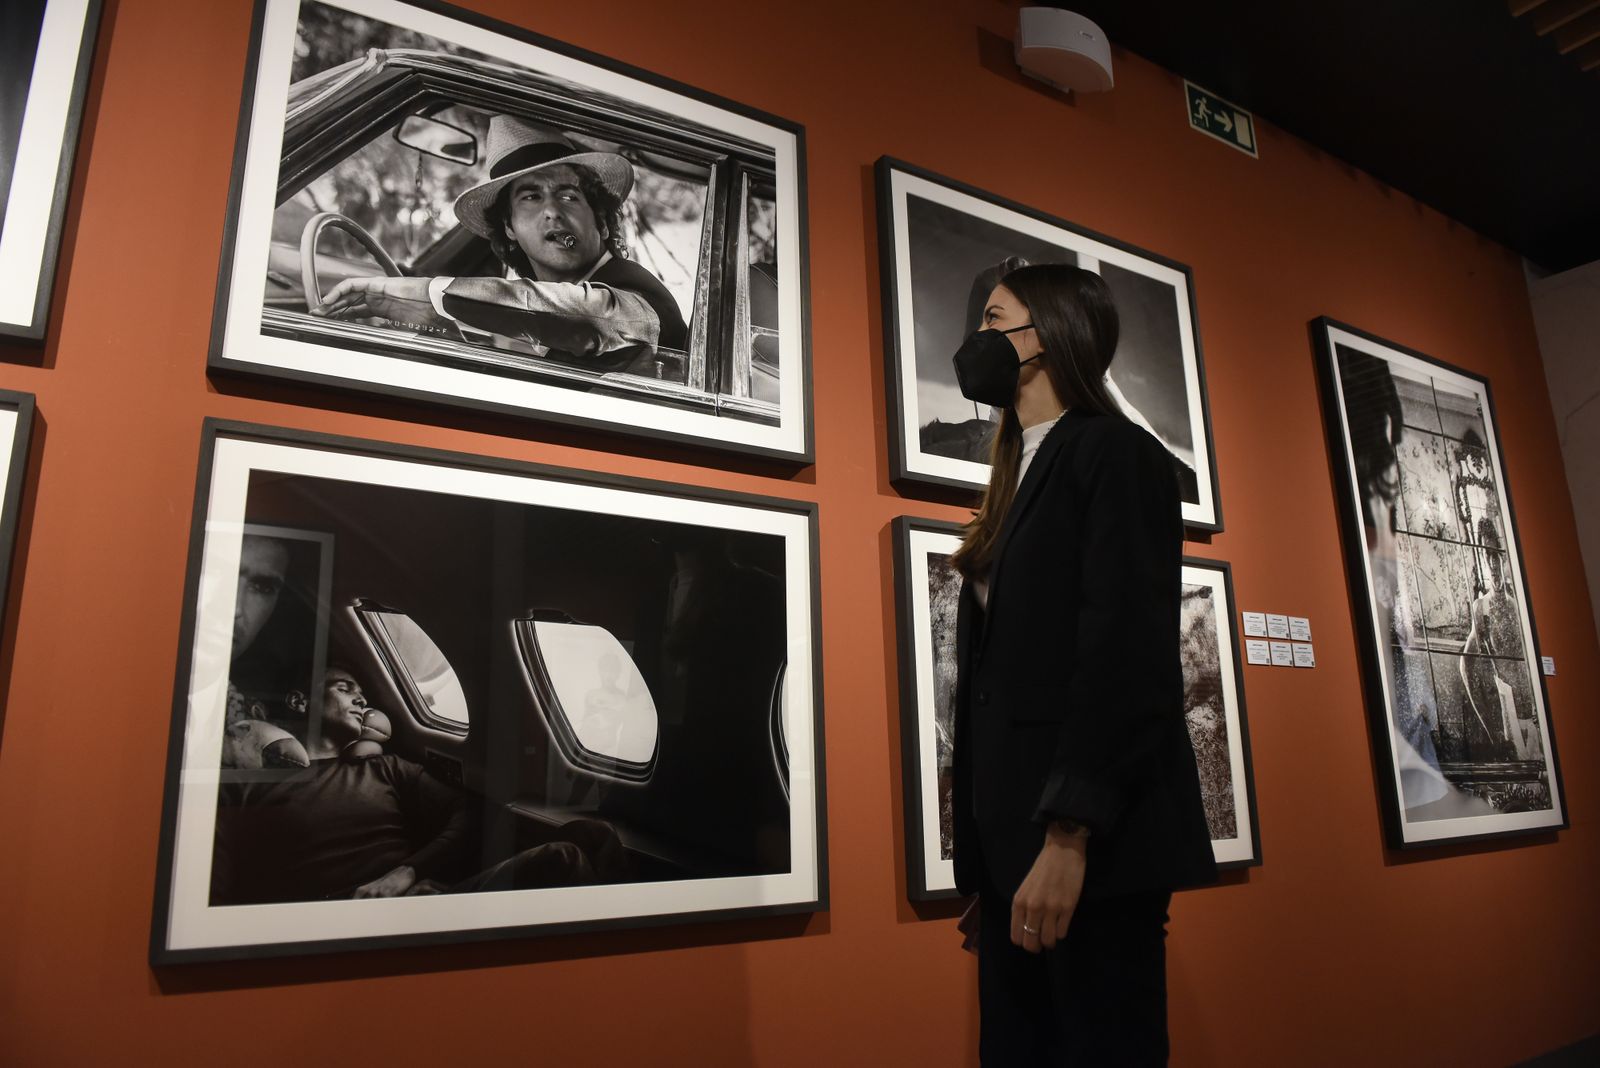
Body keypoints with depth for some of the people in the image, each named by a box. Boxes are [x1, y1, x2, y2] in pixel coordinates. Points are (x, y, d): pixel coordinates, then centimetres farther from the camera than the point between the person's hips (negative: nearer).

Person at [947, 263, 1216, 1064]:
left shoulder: (1115, 455, -4)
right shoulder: (1022, 476, 19)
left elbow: (1127, 655, -15)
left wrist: (1068, 835, -21)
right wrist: (989, 845, 11)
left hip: (1092, 846, -8)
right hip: (1015, 838, 8)